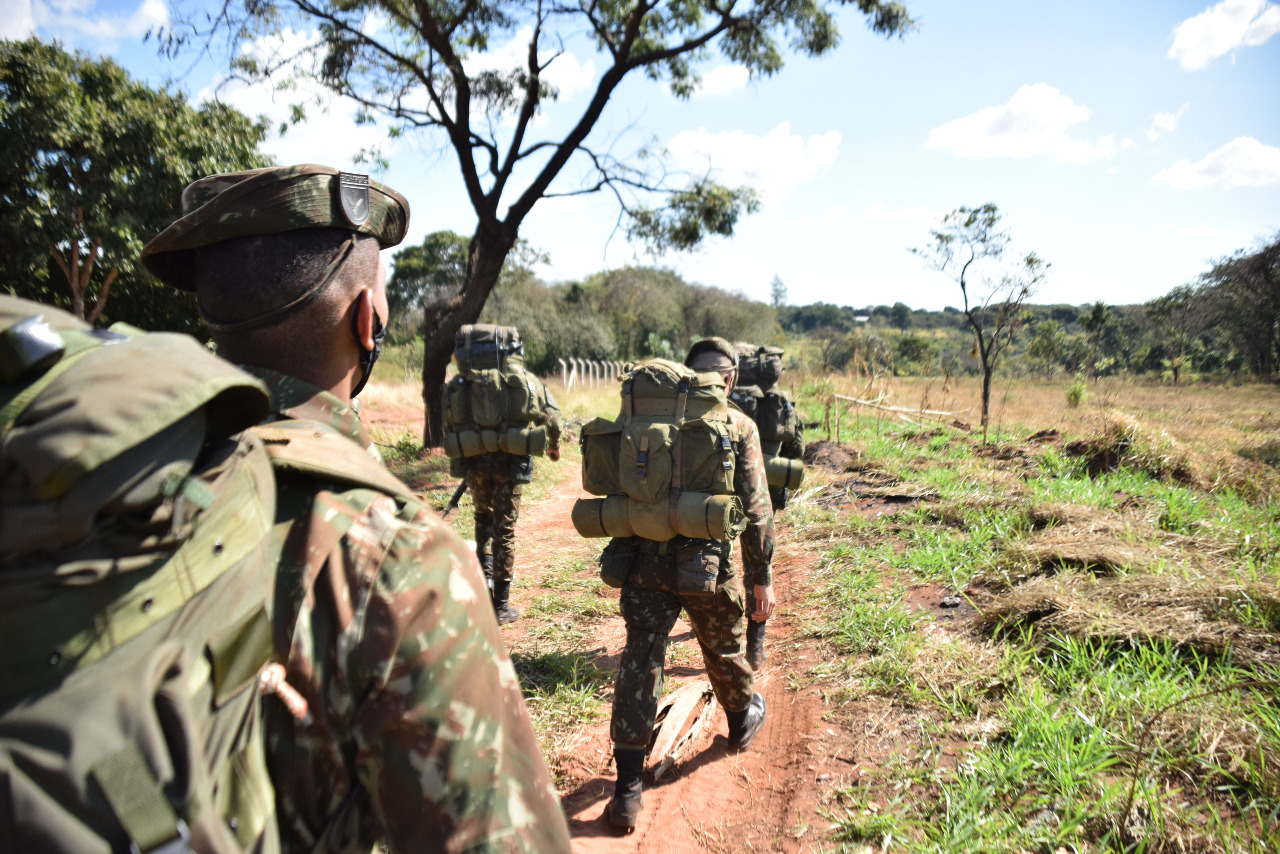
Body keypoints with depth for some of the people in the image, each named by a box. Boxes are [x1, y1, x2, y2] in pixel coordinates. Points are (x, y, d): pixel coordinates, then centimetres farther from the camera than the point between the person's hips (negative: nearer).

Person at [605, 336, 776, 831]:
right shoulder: (738, 426, -5)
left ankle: (628, 789, 4)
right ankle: (743, 721, 50)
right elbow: (755, 510, -7)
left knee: (639, 661, 4)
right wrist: (762, 578, 1)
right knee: (723, 650, 23)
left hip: (646, 561, 2)